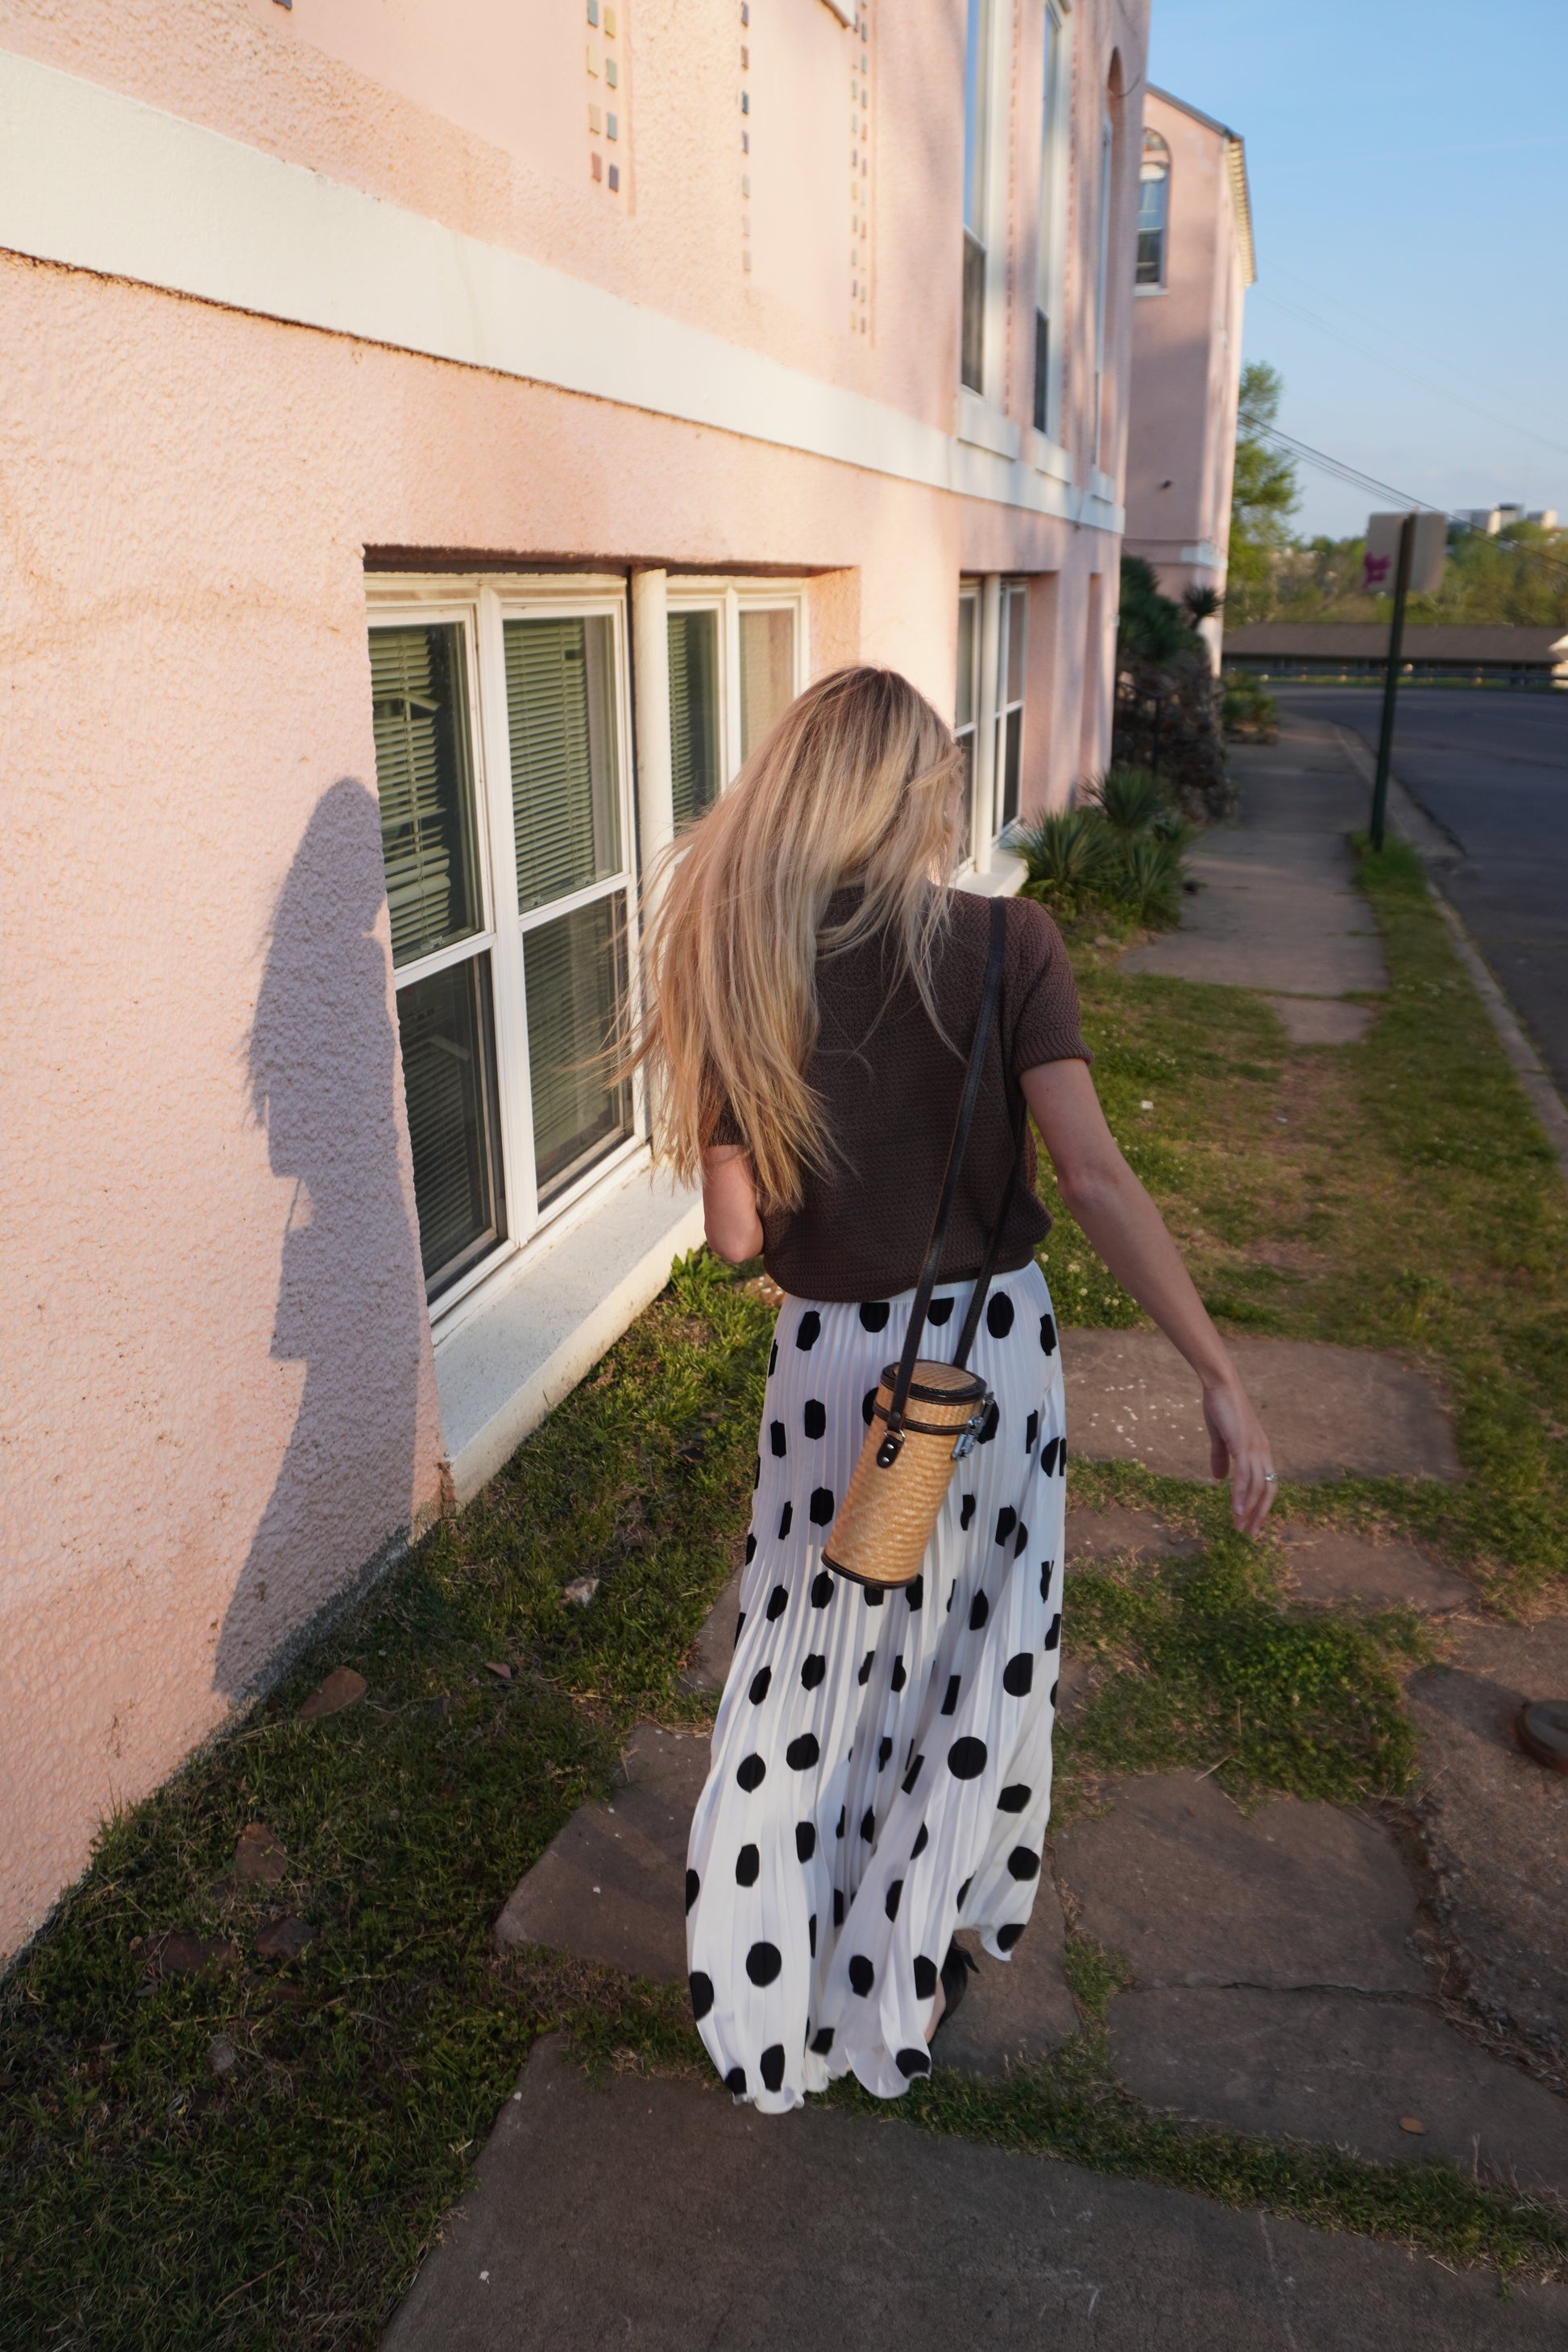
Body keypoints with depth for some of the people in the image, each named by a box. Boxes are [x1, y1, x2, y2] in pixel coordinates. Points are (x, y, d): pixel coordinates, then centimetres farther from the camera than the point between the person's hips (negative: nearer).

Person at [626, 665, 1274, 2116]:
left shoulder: (743, 964, -9)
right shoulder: (1009, 944, -13)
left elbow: (736, 1232, -9)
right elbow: (1094, 1180, -20)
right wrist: (1223, 1379, -15)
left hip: (836, 1361, 1)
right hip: (994, 1352, 0)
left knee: (814, 1678, 19)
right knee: (973, 1666, 21)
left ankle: (774, 2003, 35)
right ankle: (904, 1989, 41)